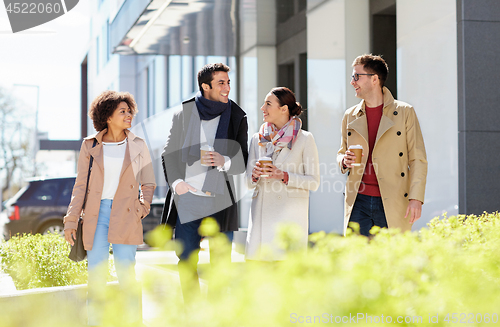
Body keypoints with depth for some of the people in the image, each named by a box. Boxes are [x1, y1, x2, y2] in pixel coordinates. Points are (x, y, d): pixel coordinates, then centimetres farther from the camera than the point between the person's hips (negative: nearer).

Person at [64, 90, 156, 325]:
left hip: (125, 217, 0)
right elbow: (80, 185, 9)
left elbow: (148, 184, 13)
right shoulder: (90, 145, 7)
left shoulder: (138, 146, 7)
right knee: (96, 275, -1)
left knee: (126, 273, -5)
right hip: (96, 215, 1)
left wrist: (142, 207, -5)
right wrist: (71, 220, 2)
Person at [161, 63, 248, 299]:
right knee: (186, 264, 3)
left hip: (220, 202, -1)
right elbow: (168, 154, 9)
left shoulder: (236, 117, 5)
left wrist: (224, 162, -15)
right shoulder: (185, 113, 6)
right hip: (187, 198, 1)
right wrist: (175, 182, -8)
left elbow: (244, 161, 7)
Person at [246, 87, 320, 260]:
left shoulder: (304, 139, 1)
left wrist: (284, 176, -14)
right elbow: (248, 181, 16)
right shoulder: (258, 139, 13)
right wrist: (255, 175, -6)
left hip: (290, 214, -4)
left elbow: (313, 182, -1)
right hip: (262, 212, 4)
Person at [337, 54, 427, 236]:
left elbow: (418, 159, 0)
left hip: (393, 205, -3)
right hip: (358, 202, 3)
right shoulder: (350, 116, 14)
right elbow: (341, 153, 24)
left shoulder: (405, 112, 2)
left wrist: (416, 199, -10)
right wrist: (344, 161, -2)